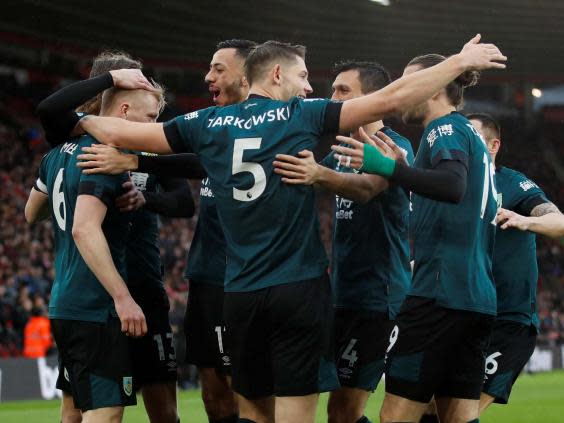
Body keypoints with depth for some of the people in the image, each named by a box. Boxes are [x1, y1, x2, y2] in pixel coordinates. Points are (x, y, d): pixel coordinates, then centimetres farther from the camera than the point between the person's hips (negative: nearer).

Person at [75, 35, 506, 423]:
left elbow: (122, 133, 11)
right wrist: (461, 61, 2)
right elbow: (390, 99, -5)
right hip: (300, 289, -4)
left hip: (241, 294, 4)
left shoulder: (209, 124, 7)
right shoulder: (302, 116, -2)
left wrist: (83, 120, 32)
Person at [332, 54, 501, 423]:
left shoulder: (446, 128, -5)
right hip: (480, 296, 9)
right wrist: (403, 166, 22)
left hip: (441, 290, -9)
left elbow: (453, 186, -24)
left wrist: (388, 167, -32)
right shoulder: (472, 135, 23)